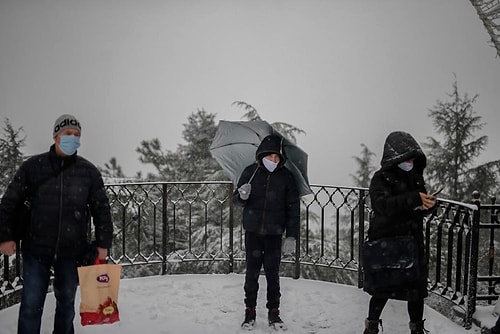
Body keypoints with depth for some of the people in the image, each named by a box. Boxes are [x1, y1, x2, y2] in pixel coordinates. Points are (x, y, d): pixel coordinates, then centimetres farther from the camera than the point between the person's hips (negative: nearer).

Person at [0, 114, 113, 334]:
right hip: (36, 250, -1)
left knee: (66, 304, 14)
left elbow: (101, 209, 4)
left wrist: (103, 243, -1)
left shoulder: (89, 171, 1)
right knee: (31, 305, 3)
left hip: (72, 251, 1)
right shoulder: (33, 166, 0)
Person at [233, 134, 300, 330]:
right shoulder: (250, 172, 1)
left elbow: (293, 208, 2)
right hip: (252, 232, 1)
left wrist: (291, 236, -4)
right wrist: (242, 197, -18)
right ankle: (250, 312, 19)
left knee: (273, 274, 5)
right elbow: (236, 201, 7)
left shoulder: (286, 176, -1)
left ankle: (273, 312, 20)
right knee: (252, 272, 6)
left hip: (274, 234, 0)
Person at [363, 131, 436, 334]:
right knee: (383, 288, 4)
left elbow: (421, 208, 13)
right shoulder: (381, 178, -10)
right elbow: (381, 204, -27)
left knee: (417, 286, 9)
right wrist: (413, 199, -35)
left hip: (413, 241, 5)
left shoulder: (416, 176, 8)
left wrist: (428, 204, -12)